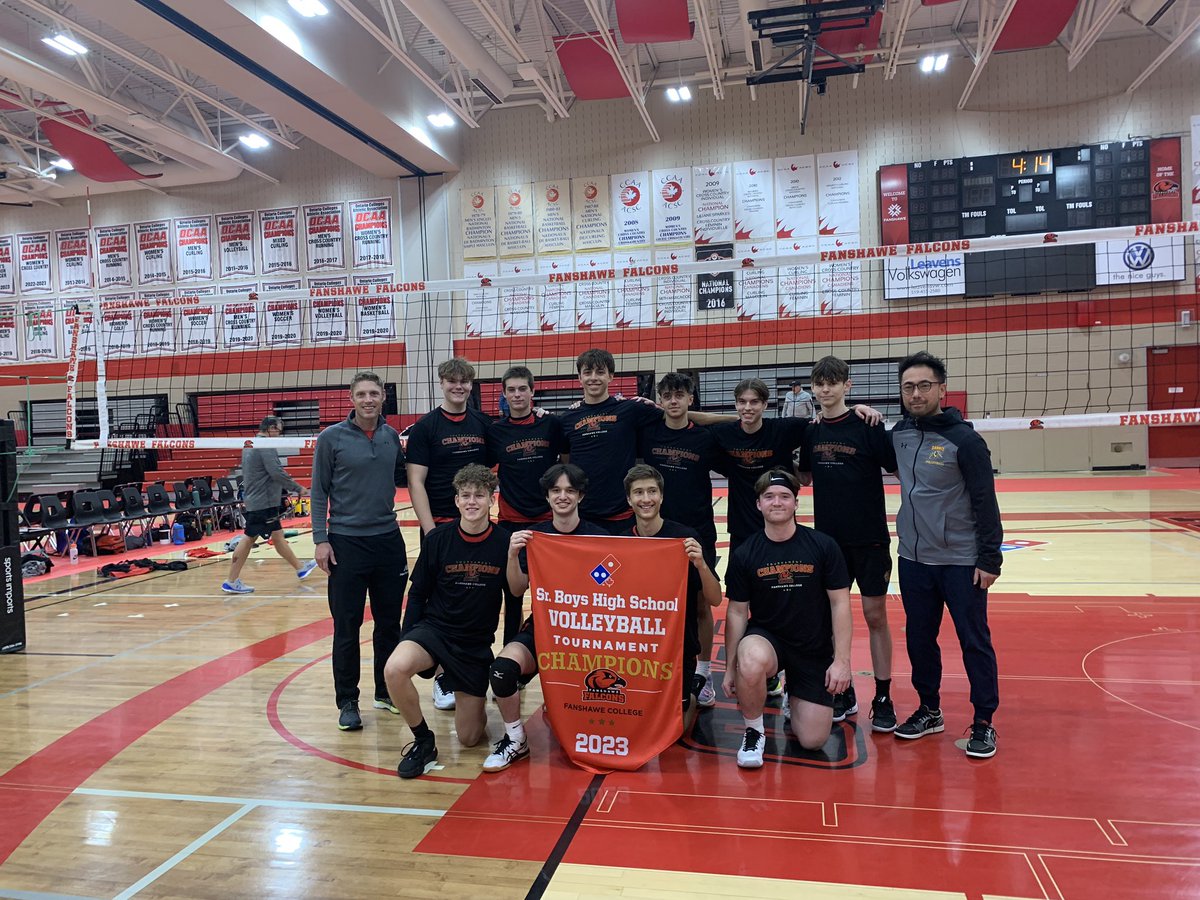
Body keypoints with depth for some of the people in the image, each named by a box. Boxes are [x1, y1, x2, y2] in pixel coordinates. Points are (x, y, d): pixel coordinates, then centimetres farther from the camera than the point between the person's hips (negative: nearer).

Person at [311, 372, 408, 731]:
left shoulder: (392, 436, 5)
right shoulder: (331, 438, -5)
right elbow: (319, 491, -4)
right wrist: (321, 539, -9)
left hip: (388, 540, 4)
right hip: (346, 542, -4)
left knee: (389, 623, 11)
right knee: (347, 628, 2)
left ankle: (386, 692, 26)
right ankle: (347, 702, 15)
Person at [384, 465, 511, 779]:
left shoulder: (504, 543, -8)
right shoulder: (438, 538, -7)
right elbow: (418, 593, 2)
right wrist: (408, 640, -3)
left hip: (477, 644, 0)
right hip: (434, 629, 0)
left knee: (469, 737, 4)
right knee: (395, 669, -34)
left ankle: (472, 702, 40)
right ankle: (423, 741, -8)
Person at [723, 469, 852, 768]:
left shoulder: (823, 546, -8)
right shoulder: (744, 555, -6)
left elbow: (840, 604, -5)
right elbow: (737, 612, -1)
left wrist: (841, 661, -10)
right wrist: (730, 668, -2)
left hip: (815, 649, 1)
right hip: (766, 638, -1)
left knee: (812, 740, -3)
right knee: (751, 662, -38)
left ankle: (793, 695, 31)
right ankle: (754, 731, -8)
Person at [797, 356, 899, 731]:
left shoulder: (868, 426, -8)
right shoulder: (811, 431, 5)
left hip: (869, 537, -4)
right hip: (828, 538, 4)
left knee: (875, 614, 2)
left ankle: (883, 699, 15)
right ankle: (844, 693, 24)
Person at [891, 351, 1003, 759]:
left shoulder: (964, 439, -12)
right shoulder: (899, 434, 3)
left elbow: (986, 503, -11)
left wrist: (989, 560, -14)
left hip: (962, 561, -5)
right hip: (913, 558, 5)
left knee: (974, 641, 4)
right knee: (919, 638, 14)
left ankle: (984, 722, 18)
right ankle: (929, 711, 31)